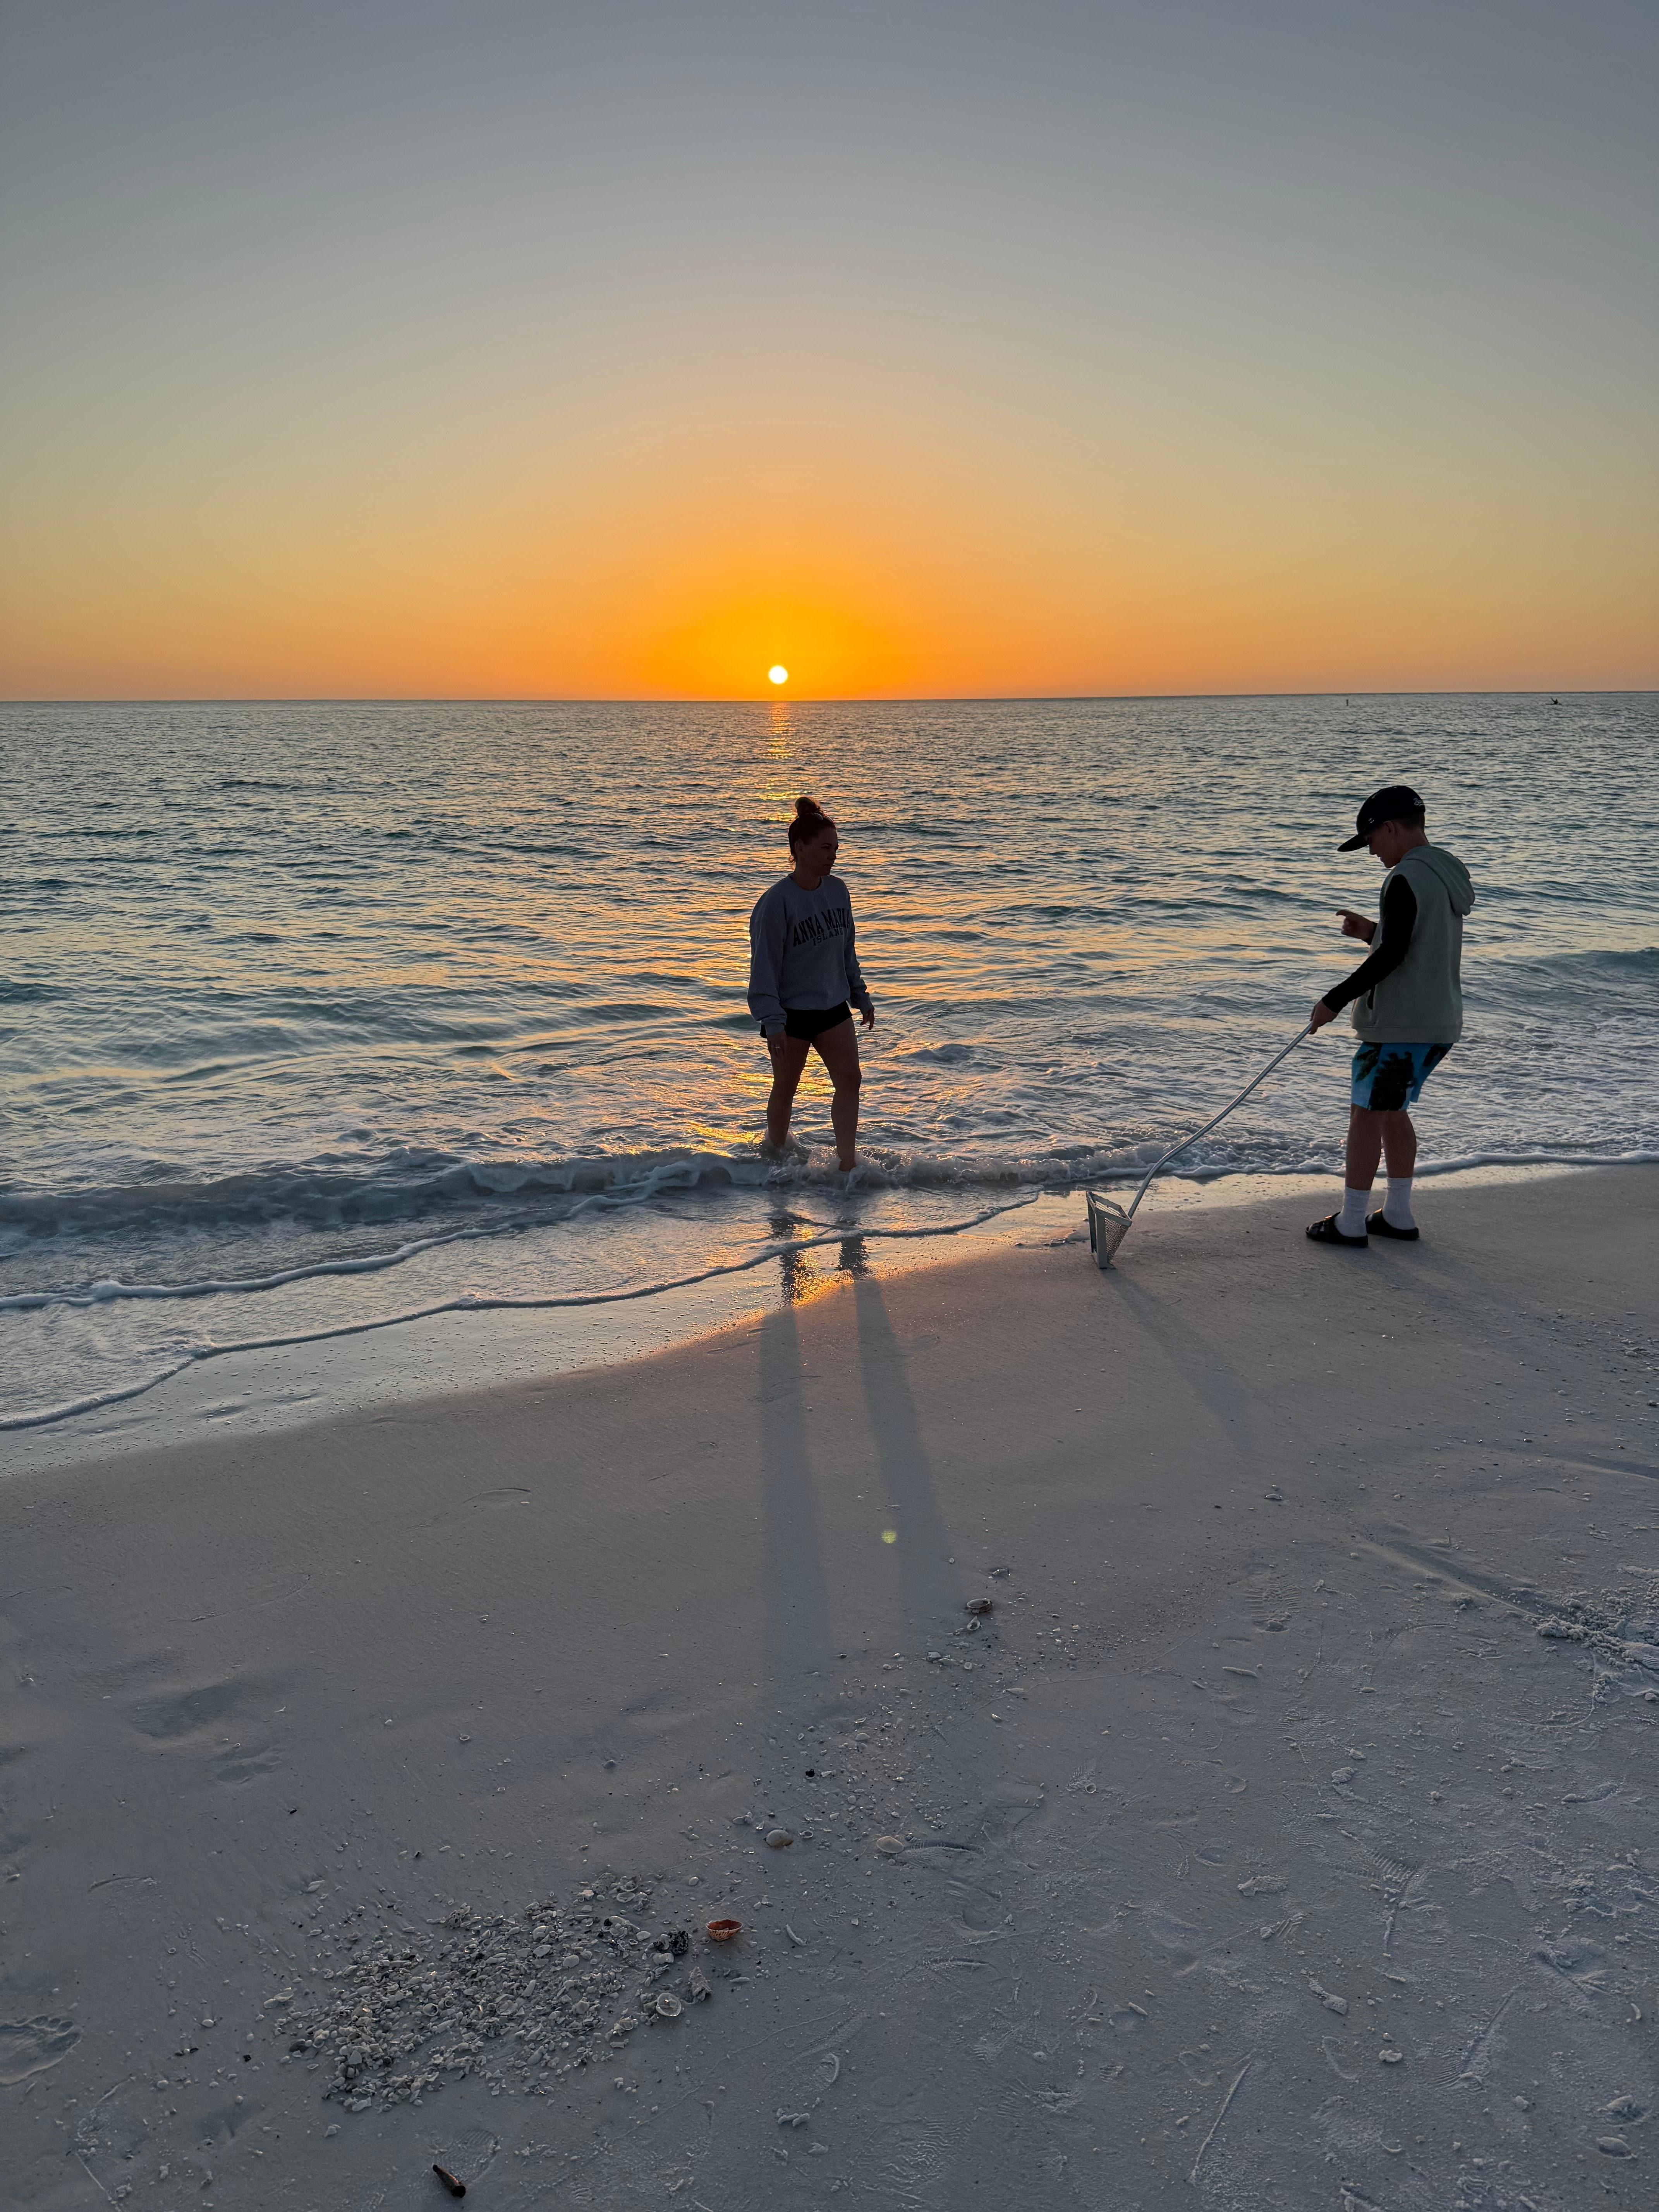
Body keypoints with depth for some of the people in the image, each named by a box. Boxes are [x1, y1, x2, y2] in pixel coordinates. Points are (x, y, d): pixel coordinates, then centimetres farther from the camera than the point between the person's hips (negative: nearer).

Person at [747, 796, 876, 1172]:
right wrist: (772, 1022, -20)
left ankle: (847, 1163, 1)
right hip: (791, 1011, -6)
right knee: (785, 1090, 8)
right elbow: (764, 965, -17)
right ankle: (774, 1159, 28)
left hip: (833, 1006, 6)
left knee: (850, 1080, -3)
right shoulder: (777, 902, -18)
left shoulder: (838, 891, 2)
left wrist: (862, 996, 17)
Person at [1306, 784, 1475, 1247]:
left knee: (1367, 1114, -1)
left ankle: (1351, 1223, 4)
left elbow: (1393, 956, -21)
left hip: (1399, 1022, -10)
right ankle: (1398, 1216, 24)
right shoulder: (1449, 874, 14)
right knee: (1392, 1113, 19)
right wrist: (1371, 932, 13)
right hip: (1440, 1022, 10)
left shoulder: (1406, 878, -16)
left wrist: (1336, 1000, -16)